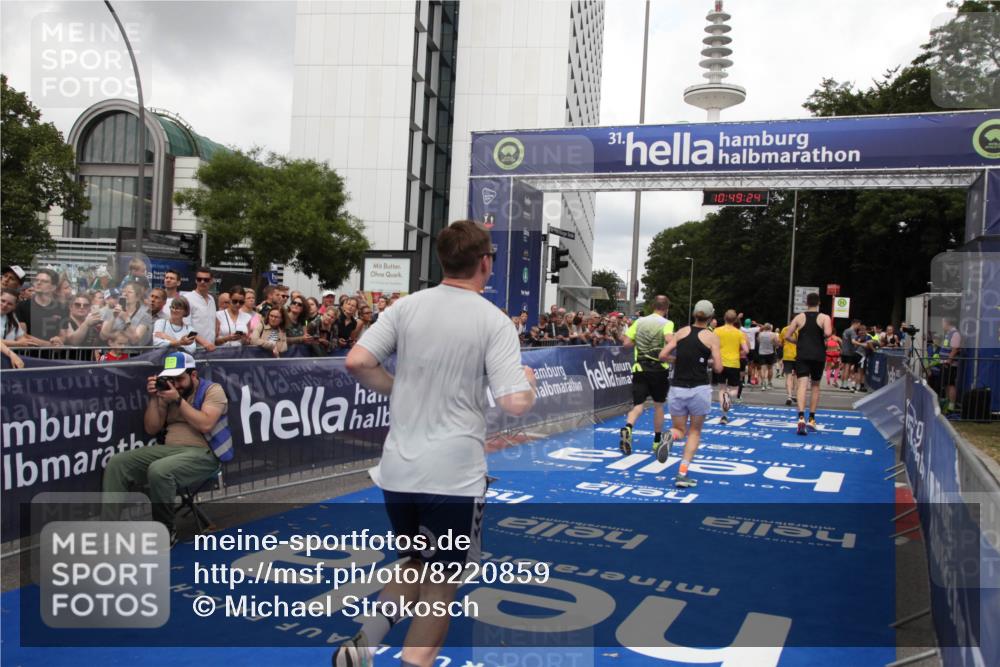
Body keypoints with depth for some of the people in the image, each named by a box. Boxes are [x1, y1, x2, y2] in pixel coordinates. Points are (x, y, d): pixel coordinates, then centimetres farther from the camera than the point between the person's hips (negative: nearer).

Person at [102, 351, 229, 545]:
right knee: (116, 463, -10)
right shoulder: (167, 393, 14)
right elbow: (151, 429, 11)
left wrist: (178, 400, -14)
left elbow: (205, 424, -17)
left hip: (201, 454, -7)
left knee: (159, 471, -35)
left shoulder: (212, 390, -2)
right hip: (168, 449, 7)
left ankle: (166, 532, -14)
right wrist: (154, 397, 1)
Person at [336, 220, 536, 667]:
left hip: (399, 469, 4)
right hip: (454, 475, -4)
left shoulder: (407, 306, 2)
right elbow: (514, 404, -14)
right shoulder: (494, 320, -8)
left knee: (417, 566, 26)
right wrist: (530, 383, 8)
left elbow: (357, 363, -3)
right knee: (442, 581, 14)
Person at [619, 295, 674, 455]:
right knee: (658, 406, 15)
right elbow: (669, 340, -25)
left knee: (638, 405, -1)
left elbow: (627, 343, 1)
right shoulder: (667, 323, -5)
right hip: (659, 369, -2)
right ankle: (657, 441, 25)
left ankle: (627, 428, -31)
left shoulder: (639, 321, 6)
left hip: (640, 368, 2)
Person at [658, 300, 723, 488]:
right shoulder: (712, 337, -2)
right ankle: (682, 474, 3)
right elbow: (718, 368, -6)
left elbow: (663, 355, 2)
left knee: (679, 429, 18)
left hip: (677, 389, 2)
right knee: (695, 431, 15)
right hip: (699, 389, -2)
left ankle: (671, 435, -20)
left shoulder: (682, 332, 6)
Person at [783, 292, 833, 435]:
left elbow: (787, 336, 3)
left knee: (802, 384, -10)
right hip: (818, 356, 0)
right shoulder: (824, 317, 1)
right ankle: (811, 419, 19)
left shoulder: (799, 317, 6)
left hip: (802, 355, 0)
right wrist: (821, 337, 5)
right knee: (816, 386, 17)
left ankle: (801, 417, -30)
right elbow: (828, 333, -18)